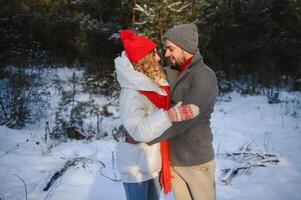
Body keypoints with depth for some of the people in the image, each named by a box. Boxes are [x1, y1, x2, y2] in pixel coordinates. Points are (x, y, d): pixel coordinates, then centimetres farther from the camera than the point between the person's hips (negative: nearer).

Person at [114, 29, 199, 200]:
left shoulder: (156, 82, -1)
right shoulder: (132, 93, -23)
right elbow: (139, 130, -35)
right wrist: (171, 116, -41)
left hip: (155, 160, 7)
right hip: (137, 165, -7)